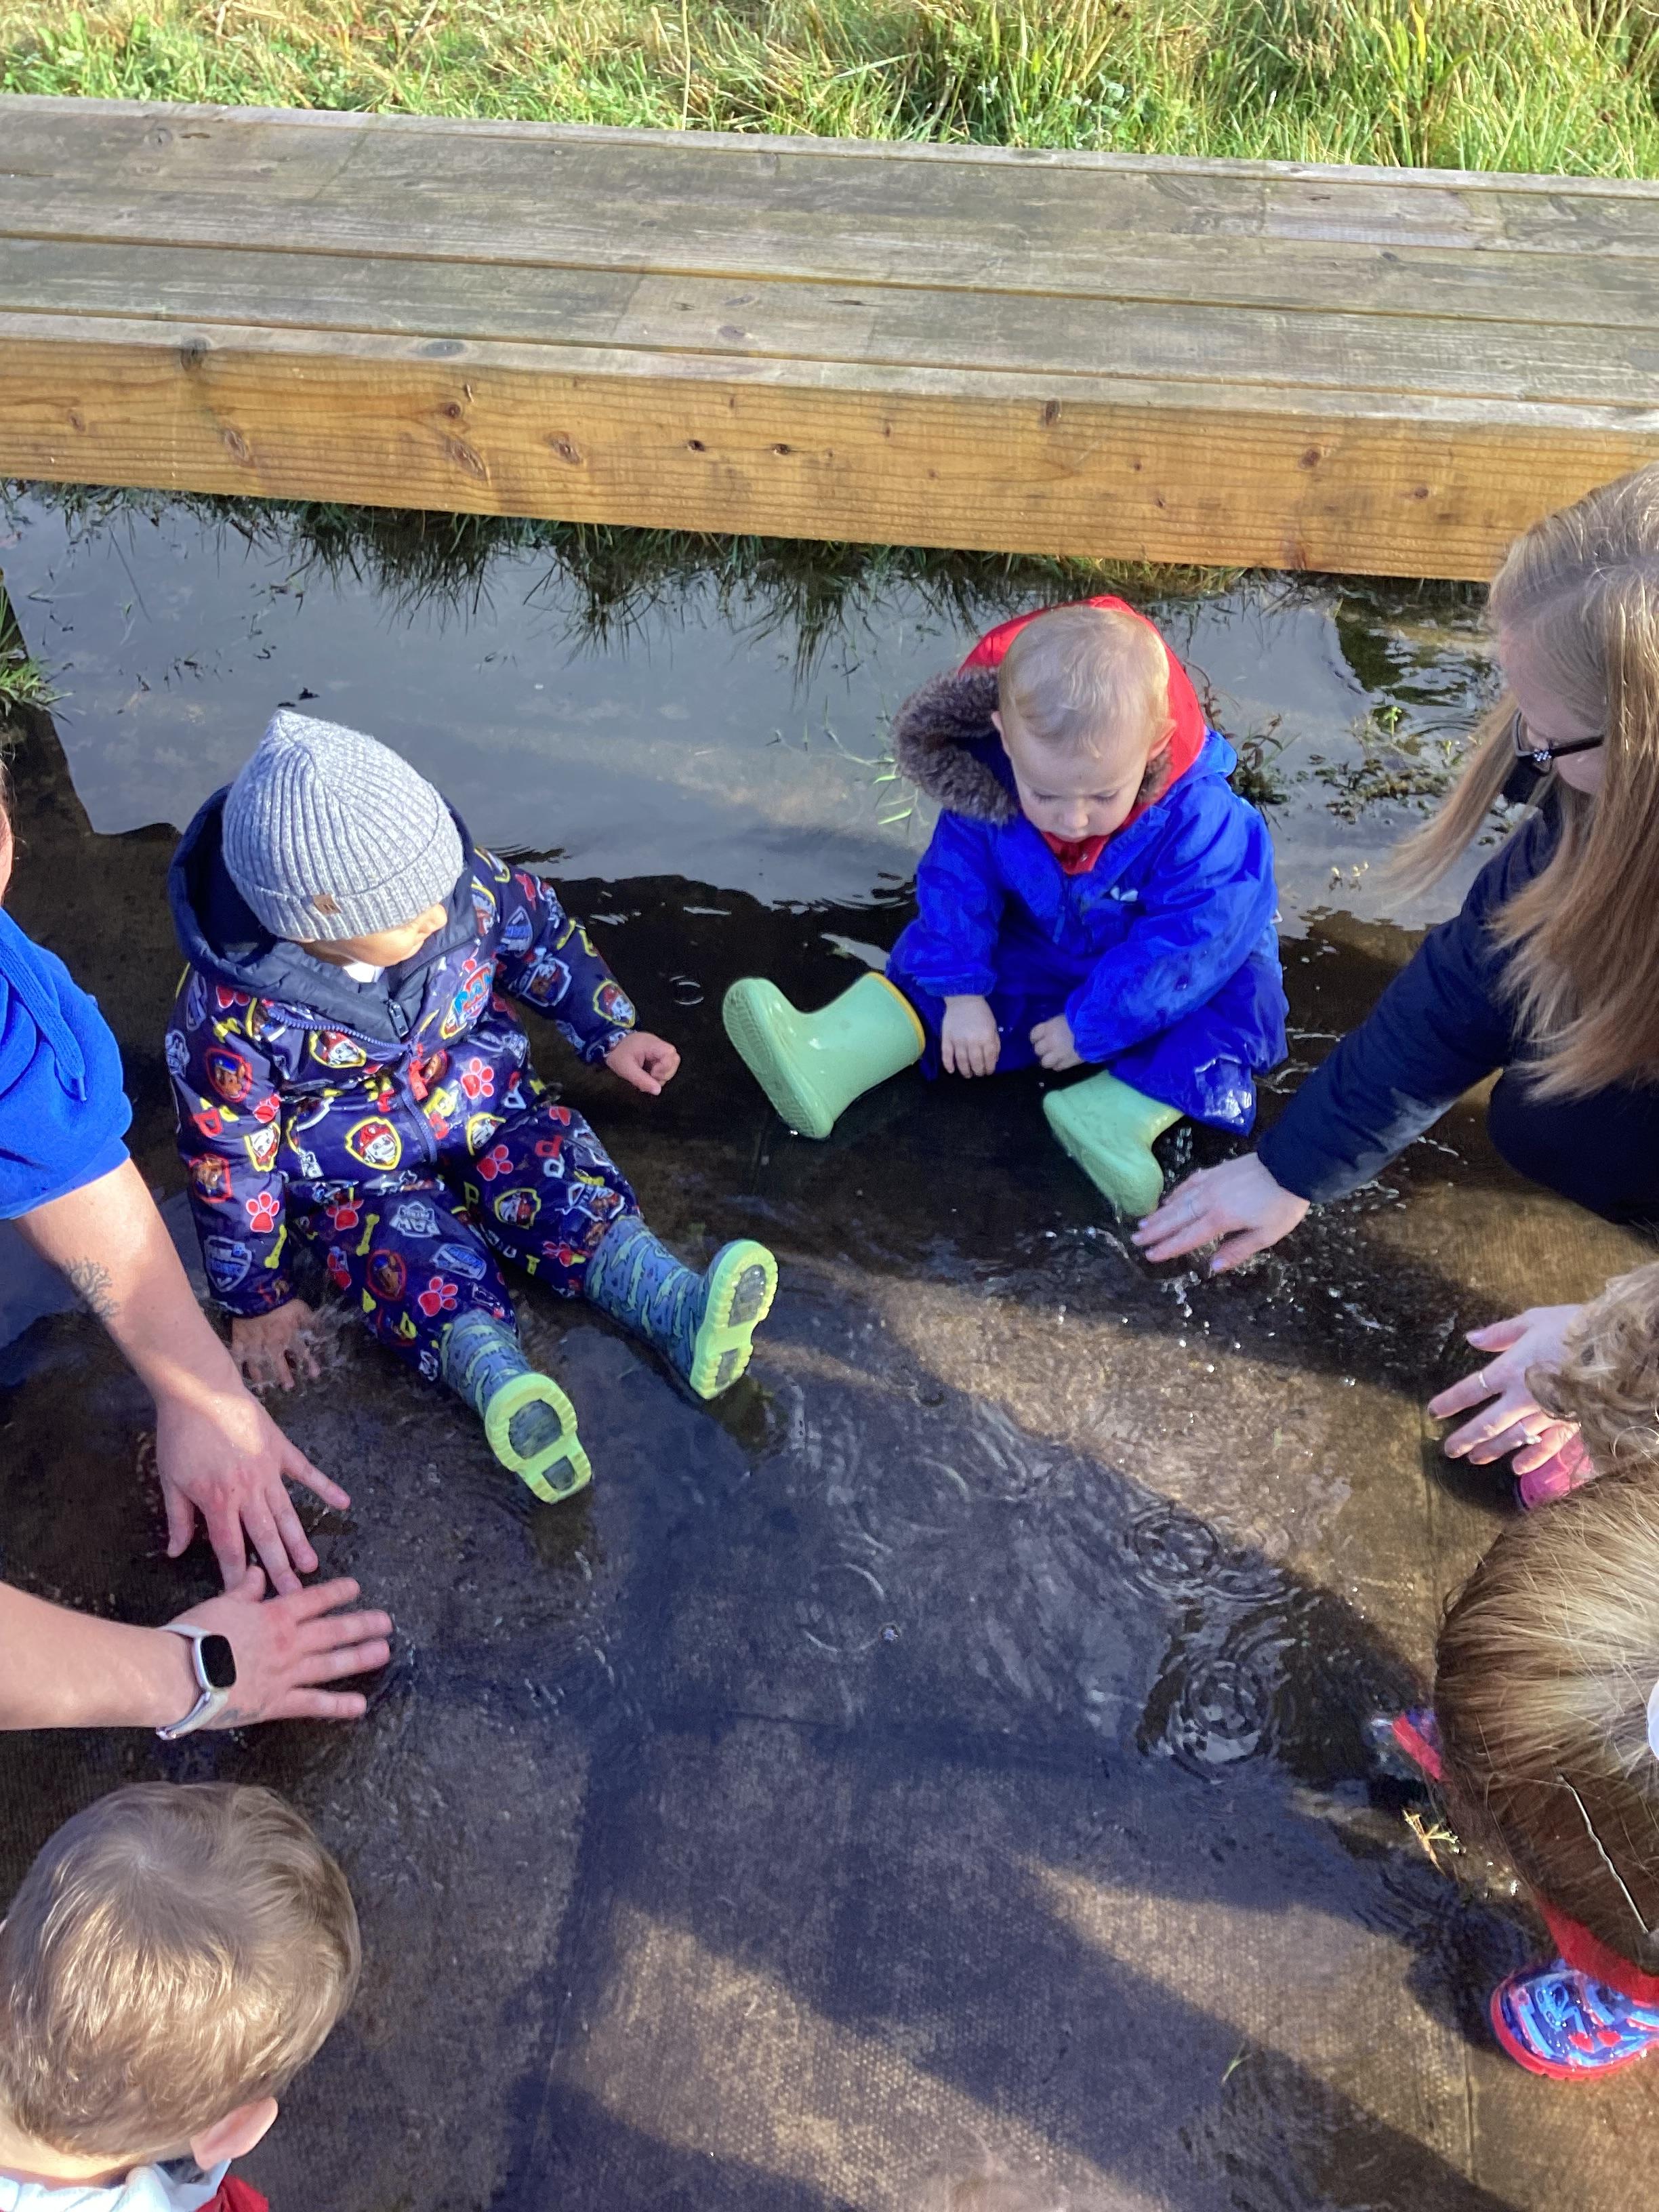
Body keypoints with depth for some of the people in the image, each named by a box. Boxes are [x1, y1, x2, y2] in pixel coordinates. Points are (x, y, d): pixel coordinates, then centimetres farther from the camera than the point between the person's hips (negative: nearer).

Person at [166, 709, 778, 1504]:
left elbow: (541, 934, 1)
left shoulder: (459, 882, -21)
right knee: (423, 1259, -29)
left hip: (482, 1101, 3)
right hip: (353, 1171, -3)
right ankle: (499, 1381, -48)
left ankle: (673, 1304, -36)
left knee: (564, 1176, -21)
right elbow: (229, 1160, -16)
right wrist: (258, 1299, -8)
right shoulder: (232, 1014, -28)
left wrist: (610, 1032, 5)